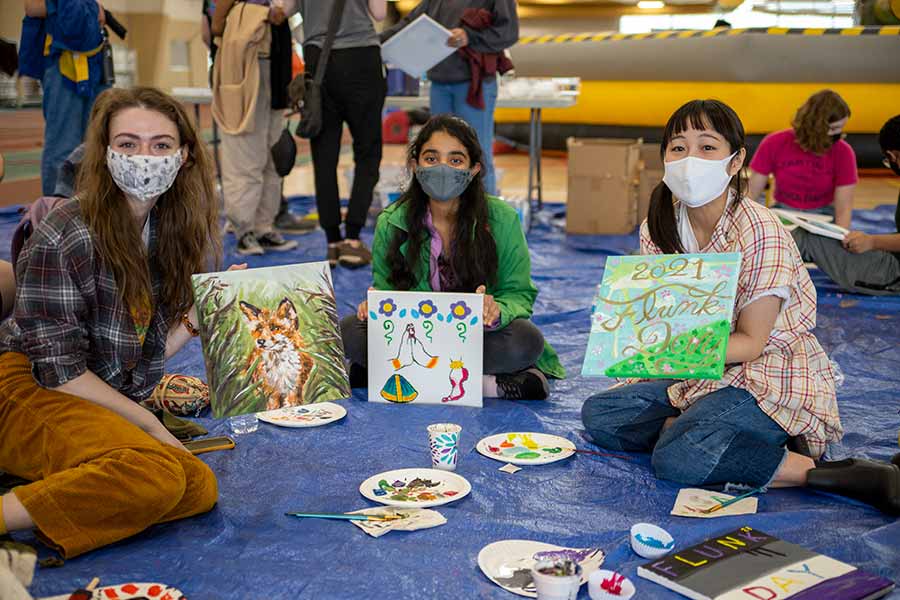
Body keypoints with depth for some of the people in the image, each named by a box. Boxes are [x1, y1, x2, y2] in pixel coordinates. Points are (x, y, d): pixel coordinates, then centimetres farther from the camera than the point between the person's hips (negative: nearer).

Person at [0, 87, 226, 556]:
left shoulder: (170, 232, 5)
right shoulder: (63, 239, -17)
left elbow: (147, 353, 8)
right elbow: (59, 372, -15)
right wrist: (149, 426, -10)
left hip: (104, 404, 8)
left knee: (200, 489, -17)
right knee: (155, 477, -32)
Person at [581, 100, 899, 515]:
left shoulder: (760, 232, -21)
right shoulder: (658, 229, -1)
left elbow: (750, 341, -18)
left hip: (771, 377, -7)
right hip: (705, 370, 8)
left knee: (677, 458, -29)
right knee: (598, 416, -5)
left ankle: (825, 473, -17)